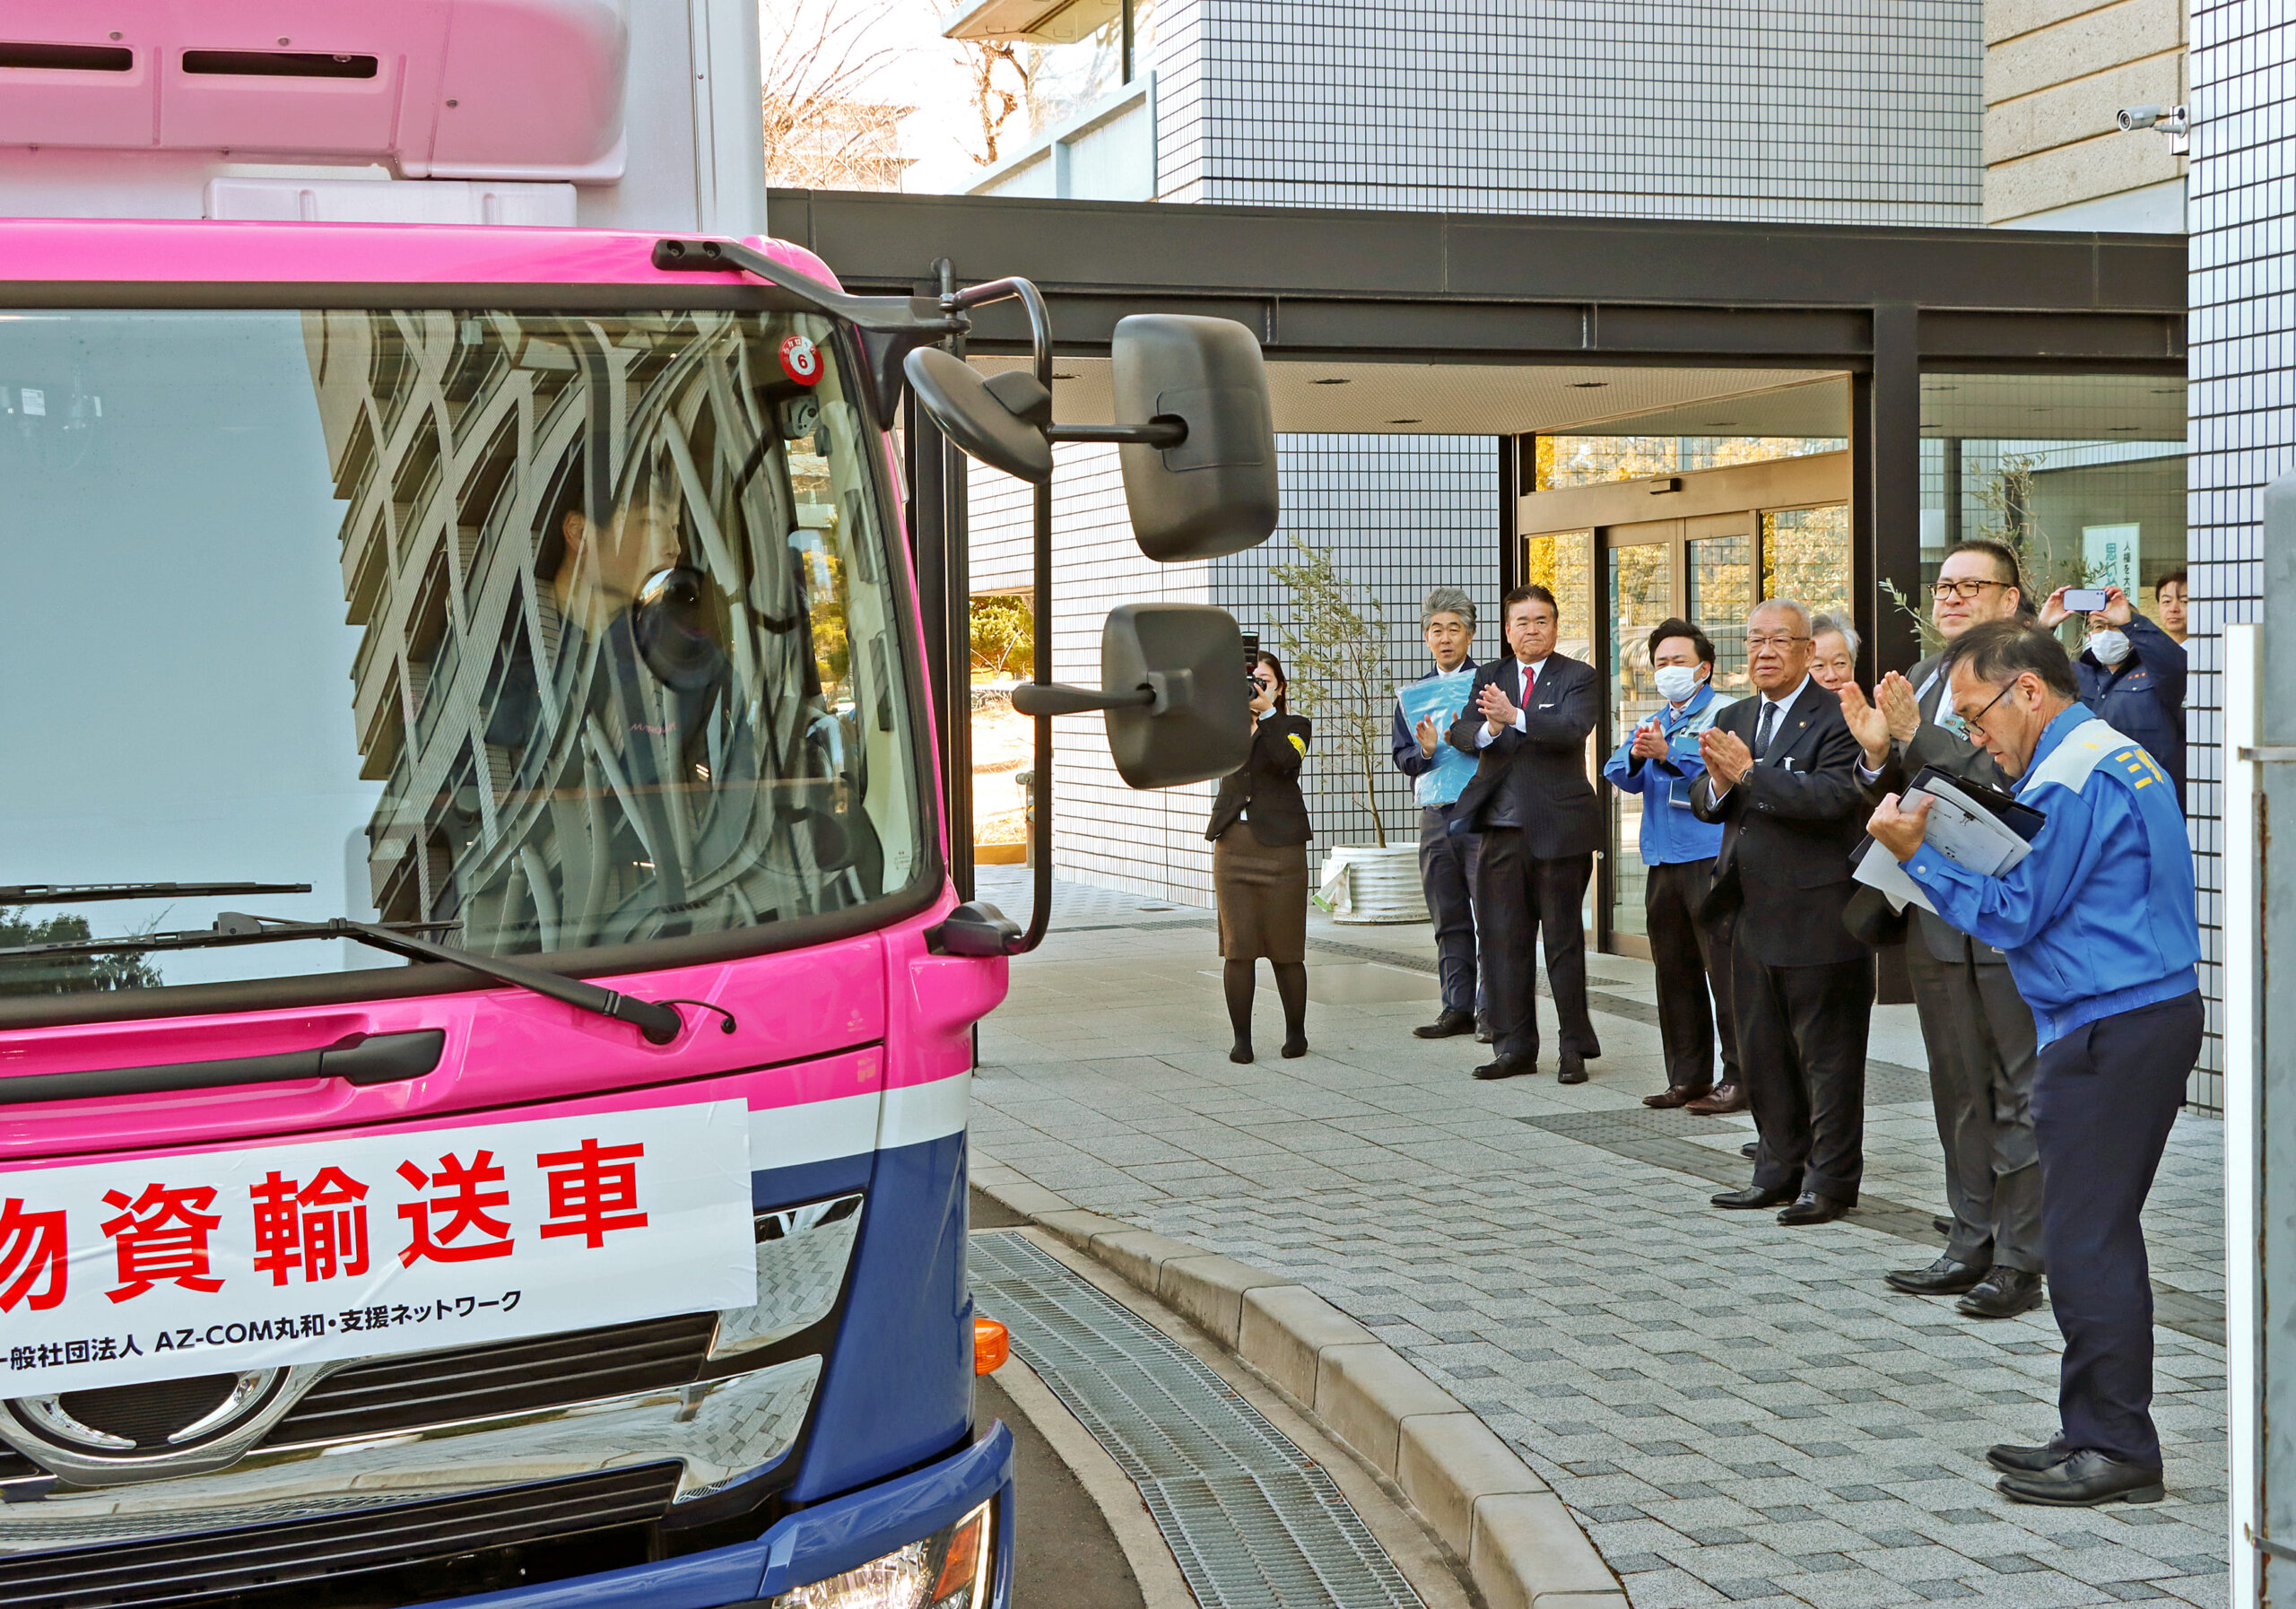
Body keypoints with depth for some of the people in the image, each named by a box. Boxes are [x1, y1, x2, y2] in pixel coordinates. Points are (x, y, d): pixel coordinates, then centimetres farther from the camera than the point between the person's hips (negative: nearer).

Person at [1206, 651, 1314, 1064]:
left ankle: (1296, 1032, 15)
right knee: (1237, 946, -1)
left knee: (1285, 947, 0)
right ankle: (1241, 1038, 4)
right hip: (1232, 843, 3)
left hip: (1280, 844, -3)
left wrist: (1264, 714, -18)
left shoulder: (1293, 726, 6)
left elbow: (1288, 761, -14)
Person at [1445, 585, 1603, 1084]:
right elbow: (1461, 733, 1)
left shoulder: (1577, 677, 1)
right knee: (1503, 939, 5)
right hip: (1502, 827, 4)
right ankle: (1514, 1048, 13)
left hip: (1558, 827, -4)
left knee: (1564, 940, 2)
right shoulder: (1488, 677, 13)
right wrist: (1488, 729, -23)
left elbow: (1573, 728, -17)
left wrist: (1515, 717, -32)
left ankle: (1575, 1047, 10)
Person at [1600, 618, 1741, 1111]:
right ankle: (1687, 1079, 18)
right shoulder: (1650, 723, 20)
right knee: (1674, 973, 10)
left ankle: (1740, 1078, -6)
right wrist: (1636, 756, -15)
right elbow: (1620, 776, 6)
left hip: (1712, 857, -7)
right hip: (1662, 862, 7)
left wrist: (1668, 755, -26)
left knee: (1725, 969, -9)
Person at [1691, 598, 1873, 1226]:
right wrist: (1719, 782, -13)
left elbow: (1833, 797, -23)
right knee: (1762, 1053, 15)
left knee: (1828, 1055, 1)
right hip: (1753, 916, 8)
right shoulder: (1733, 719, 14)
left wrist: (1749, 772, -21)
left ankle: (1830, 1181, 10)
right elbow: (1703, 805, 10)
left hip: (1817, 914, -8)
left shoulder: (1837, 717, -10)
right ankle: (1780, 1171, 26)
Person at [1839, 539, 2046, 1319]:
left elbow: (2010, 779, -22)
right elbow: (1897, 799, 15)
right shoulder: (1921, 679, 13)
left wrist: (1917, 735, -23)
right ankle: (1971, 1247, 23)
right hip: (1939, 918, 7)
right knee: (1960, 1092, 14)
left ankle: (2020, 1261, 6)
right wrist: (1878, 753, -5)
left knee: (2020, 1093, 0)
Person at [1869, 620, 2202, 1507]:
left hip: (2107, 1034, -11)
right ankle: (2097, 1434, 22)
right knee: (2098, 1234, 15)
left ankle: (2115, 1449, 2)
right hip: (2156, 1011, 11)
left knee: (2088, 1240, -4)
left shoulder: (2070, 780, -16)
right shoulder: (2121, 754, 16)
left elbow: (2010, 916, -14)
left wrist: (1917, 855, -7)